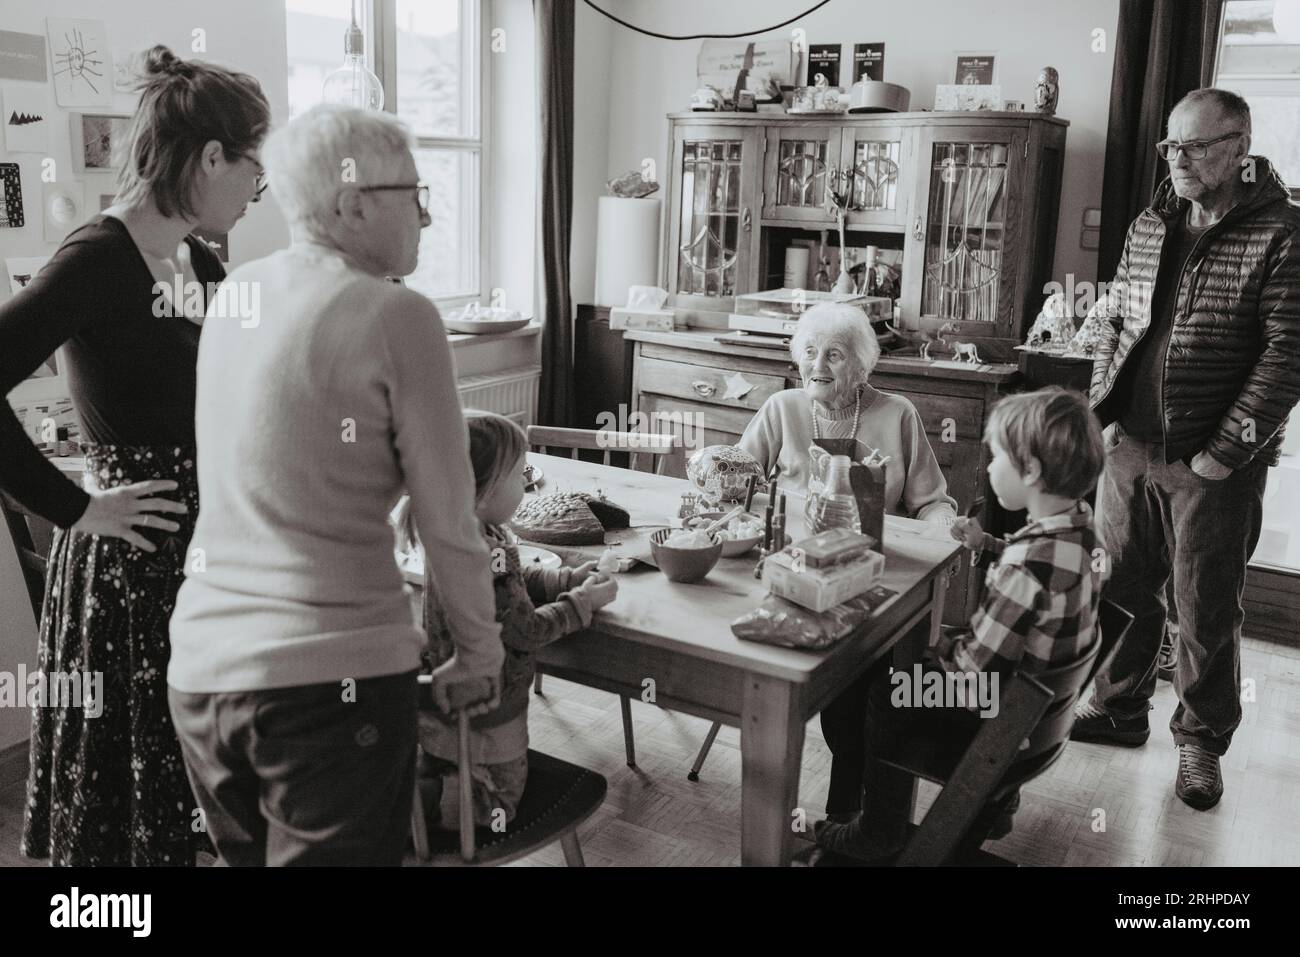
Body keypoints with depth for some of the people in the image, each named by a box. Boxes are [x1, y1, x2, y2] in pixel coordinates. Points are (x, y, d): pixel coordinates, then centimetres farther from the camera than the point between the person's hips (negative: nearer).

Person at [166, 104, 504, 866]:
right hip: (335, 672, -6)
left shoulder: (236, 293, 7)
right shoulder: (396, 315, -12)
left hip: (201, 666, 7)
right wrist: (481, 651, 5)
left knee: (245, 856, 23)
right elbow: (449, 521, -9)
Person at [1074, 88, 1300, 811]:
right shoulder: (1150, 226, 9)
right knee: (1123, 587, 15)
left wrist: (1224, 452, -16)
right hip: (1130, 450, 5)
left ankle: (1202, 741, 25)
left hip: (1212, 466, -5)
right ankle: (1120, 708, 33)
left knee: (1206, 611, 6)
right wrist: (1104, 413, 3)